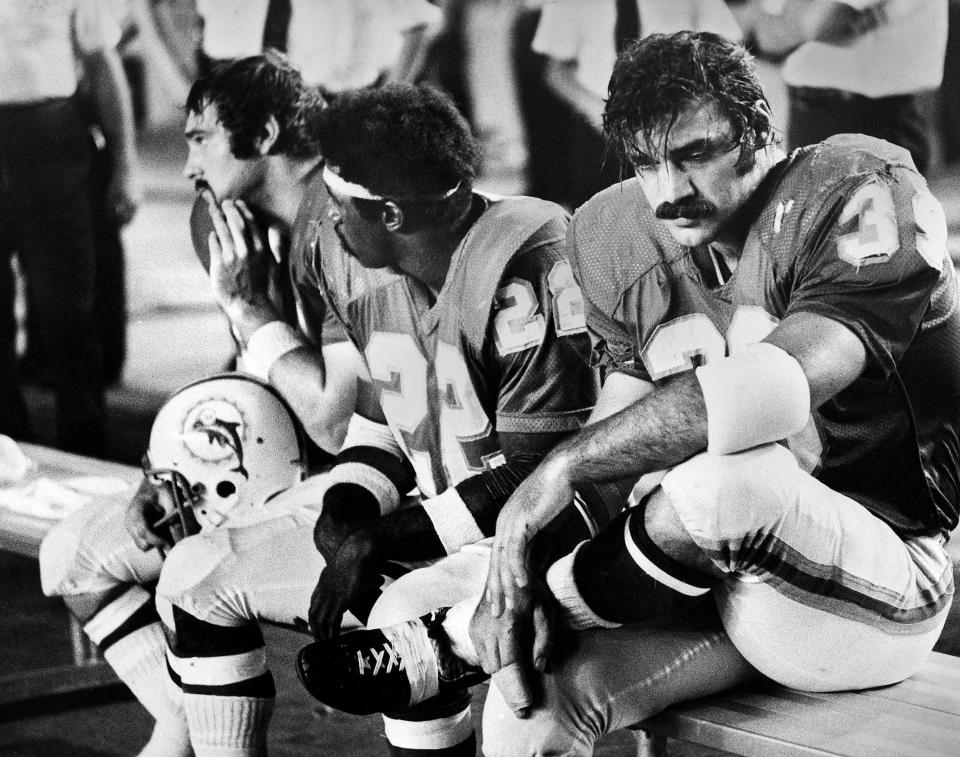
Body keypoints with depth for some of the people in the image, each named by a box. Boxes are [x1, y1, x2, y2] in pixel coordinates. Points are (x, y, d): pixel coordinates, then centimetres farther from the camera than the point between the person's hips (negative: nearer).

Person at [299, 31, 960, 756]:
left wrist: (562, 467, -30)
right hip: (720, 579, 5)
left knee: (725, 475, -36)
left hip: (889, 589, -5)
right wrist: (519, 557, -19)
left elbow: (780, 386, -33)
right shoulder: (619, 234, 4)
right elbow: (625, 449, 0)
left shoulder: (862, 191, -16)